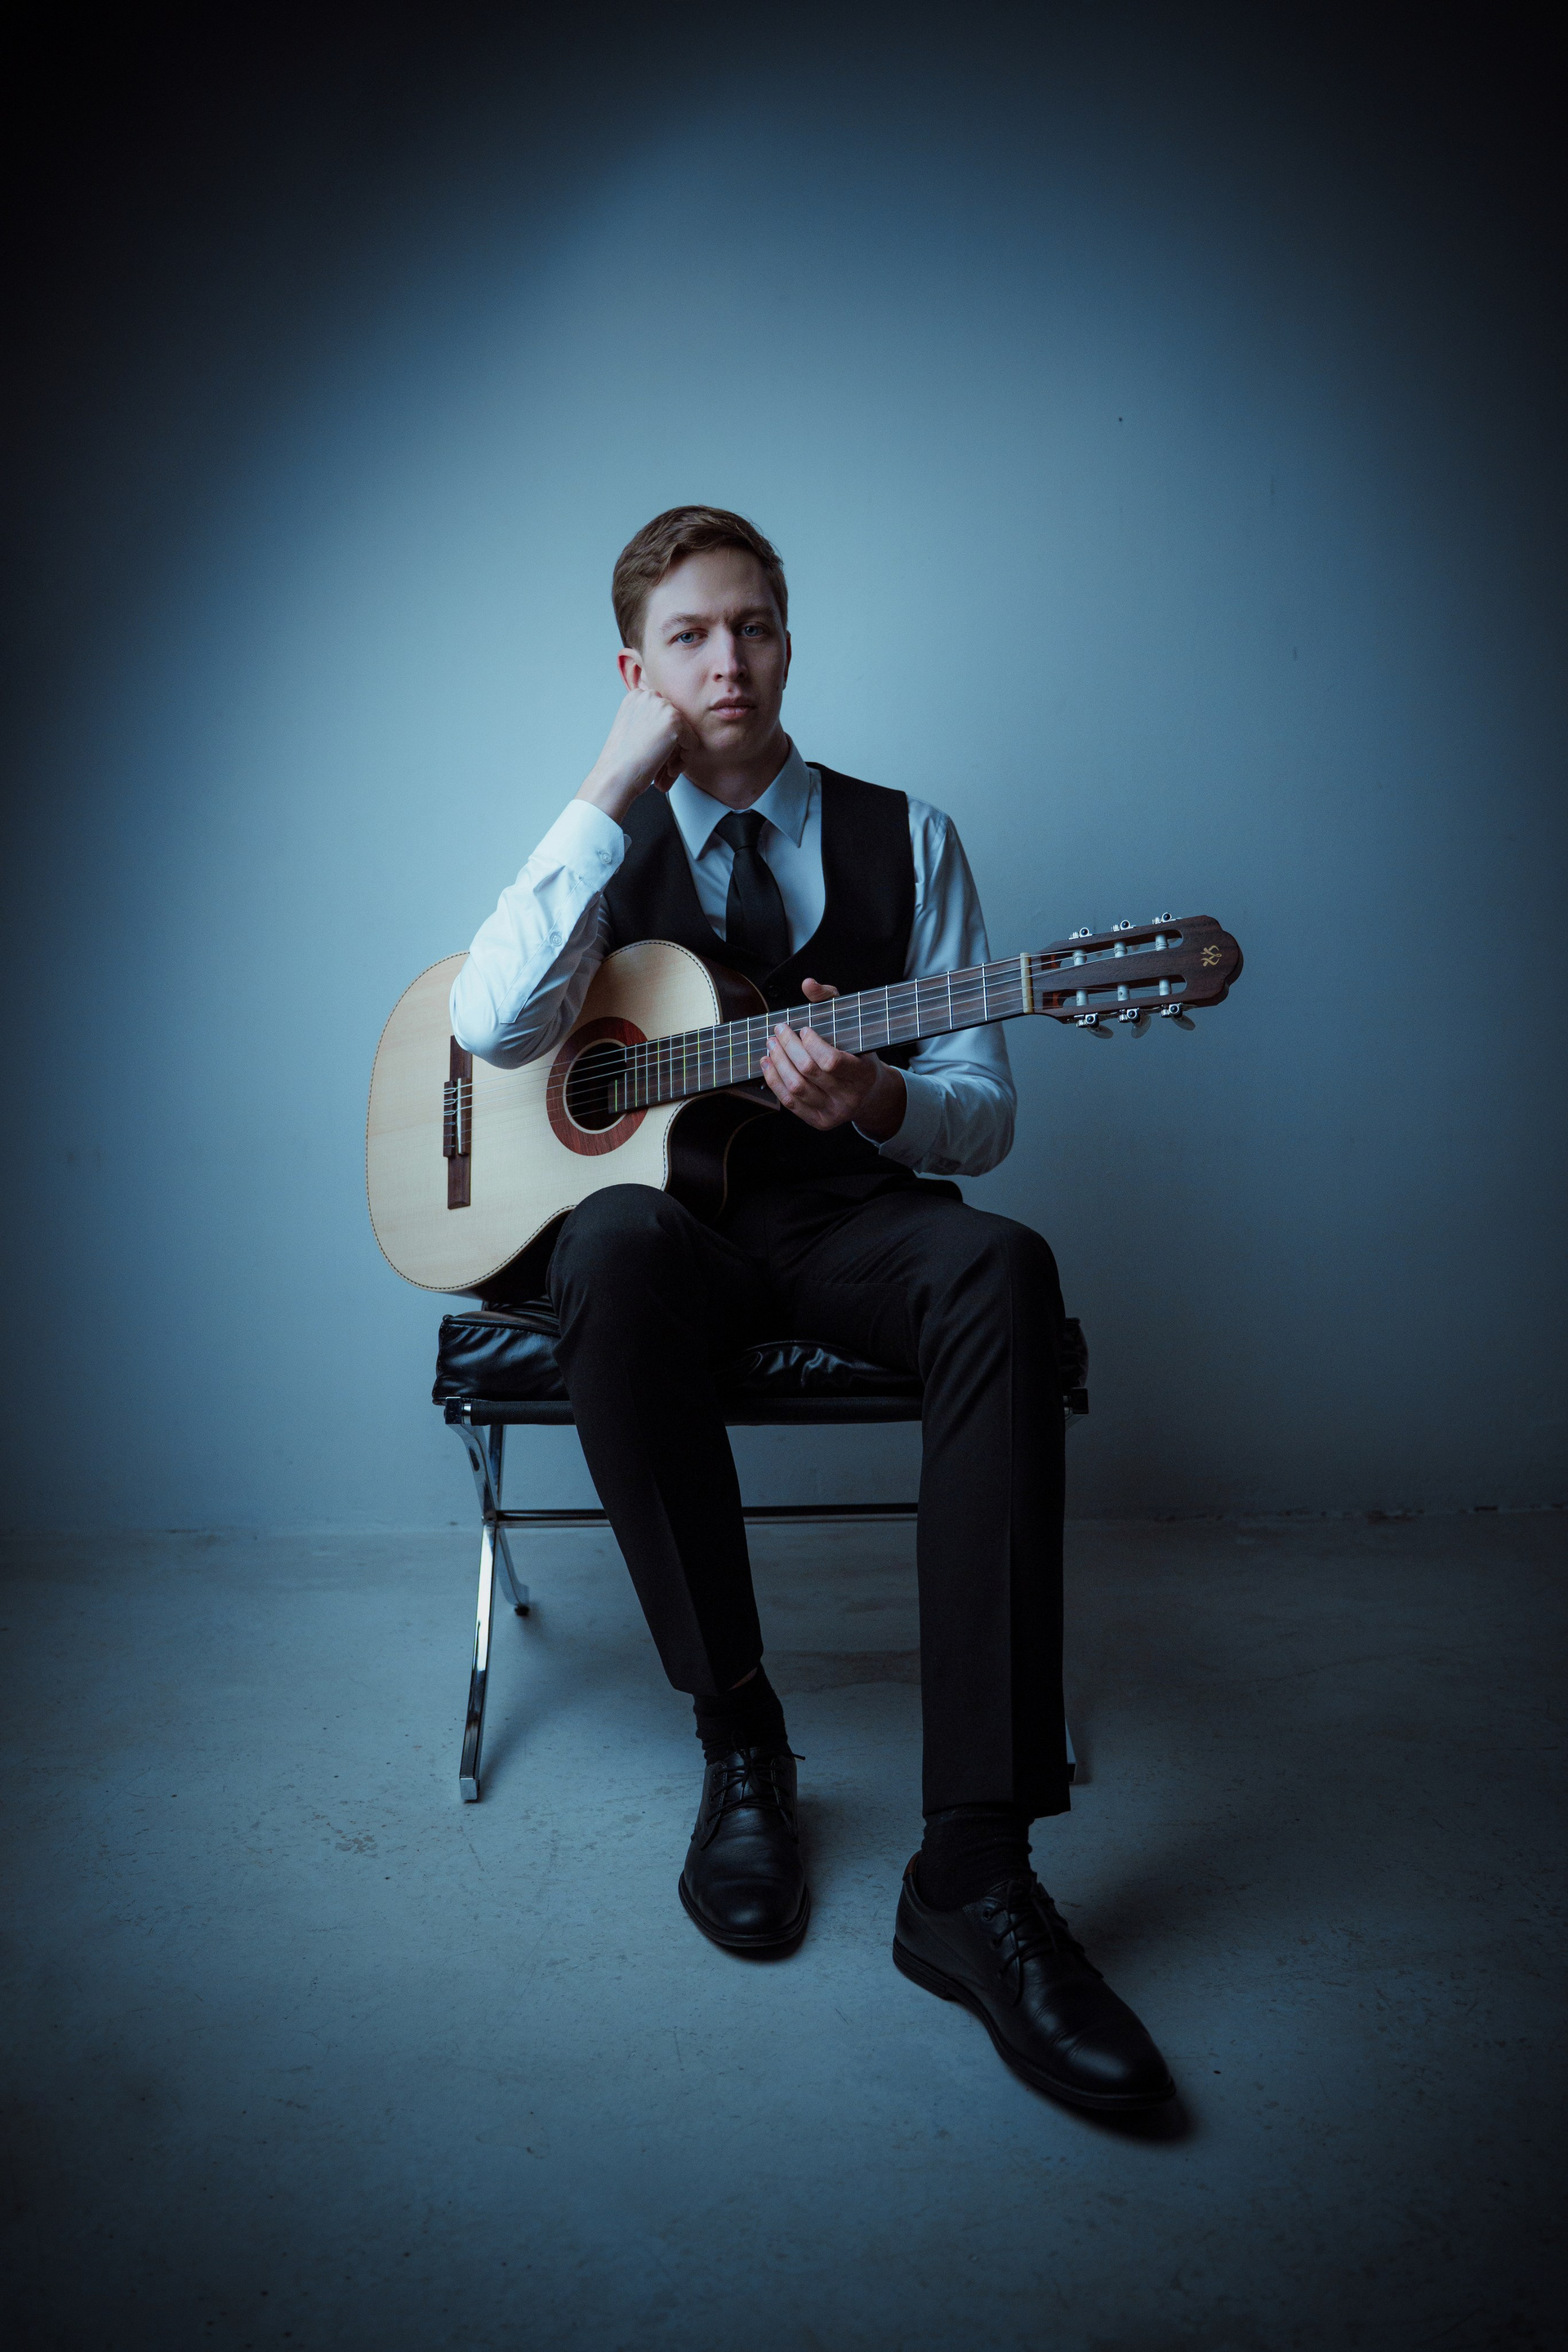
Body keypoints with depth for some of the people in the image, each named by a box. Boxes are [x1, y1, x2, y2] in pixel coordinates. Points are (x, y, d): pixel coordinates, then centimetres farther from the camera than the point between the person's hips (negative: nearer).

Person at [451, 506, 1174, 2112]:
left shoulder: (904, 838, 9)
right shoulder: (606, 847, 10)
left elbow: (984, 1111, 4)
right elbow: (490, 1026, -11)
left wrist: (881, 1102, -20)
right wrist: (611, 791, -10)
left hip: (853, 1215, 1)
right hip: (668, 1210, 0)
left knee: (1002, 1270, -34)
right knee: (616, 1252, -37)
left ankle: (974, 1871, -35)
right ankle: (736, 1739, -20)